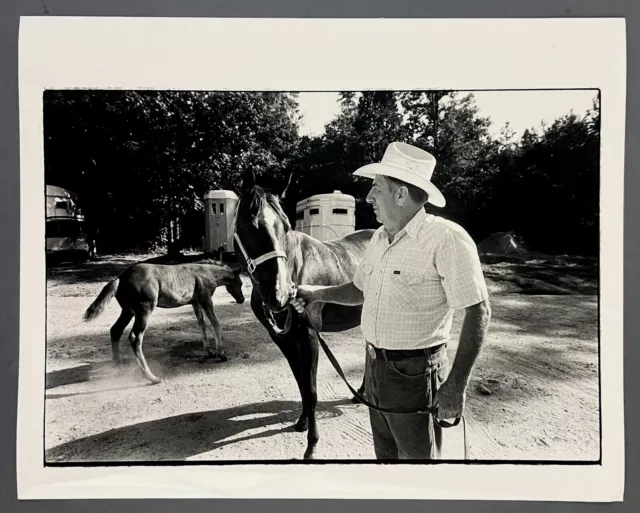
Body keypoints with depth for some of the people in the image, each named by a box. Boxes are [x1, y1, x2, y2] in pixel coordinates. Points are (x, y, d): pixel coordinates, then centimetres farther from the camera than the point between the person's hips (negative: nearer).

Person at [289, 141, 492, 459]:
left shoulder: (446, 239, -20)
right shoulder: (379, 238, 5)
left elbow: (478, 312, -19)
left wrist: (456, 385, -21)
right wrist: (316, 294, 7)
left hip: (414, 373, -7)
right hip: (375, 367, 8)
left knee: (418, 455, 13)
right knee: (385, 453, 24)